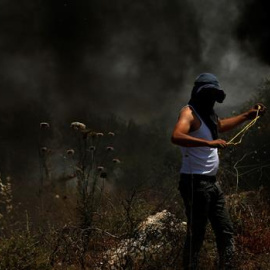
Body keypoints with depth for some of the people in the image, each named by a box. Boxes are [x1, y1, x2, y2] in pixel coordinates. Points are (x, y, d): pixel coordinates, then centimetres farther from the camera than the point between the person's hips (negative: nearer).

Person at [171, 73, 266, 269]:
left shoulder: (207, 114, 16)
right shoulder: (189, 113, -13)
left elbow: (220, 125, 40)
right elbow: (176, 137, -33)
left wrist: (247, 116, 38)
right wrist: (210, 143, -37)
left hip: (212, 183, 10)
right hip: (196, 183, -10)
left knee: (226, 231, 13)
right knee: (196, 234, -7)